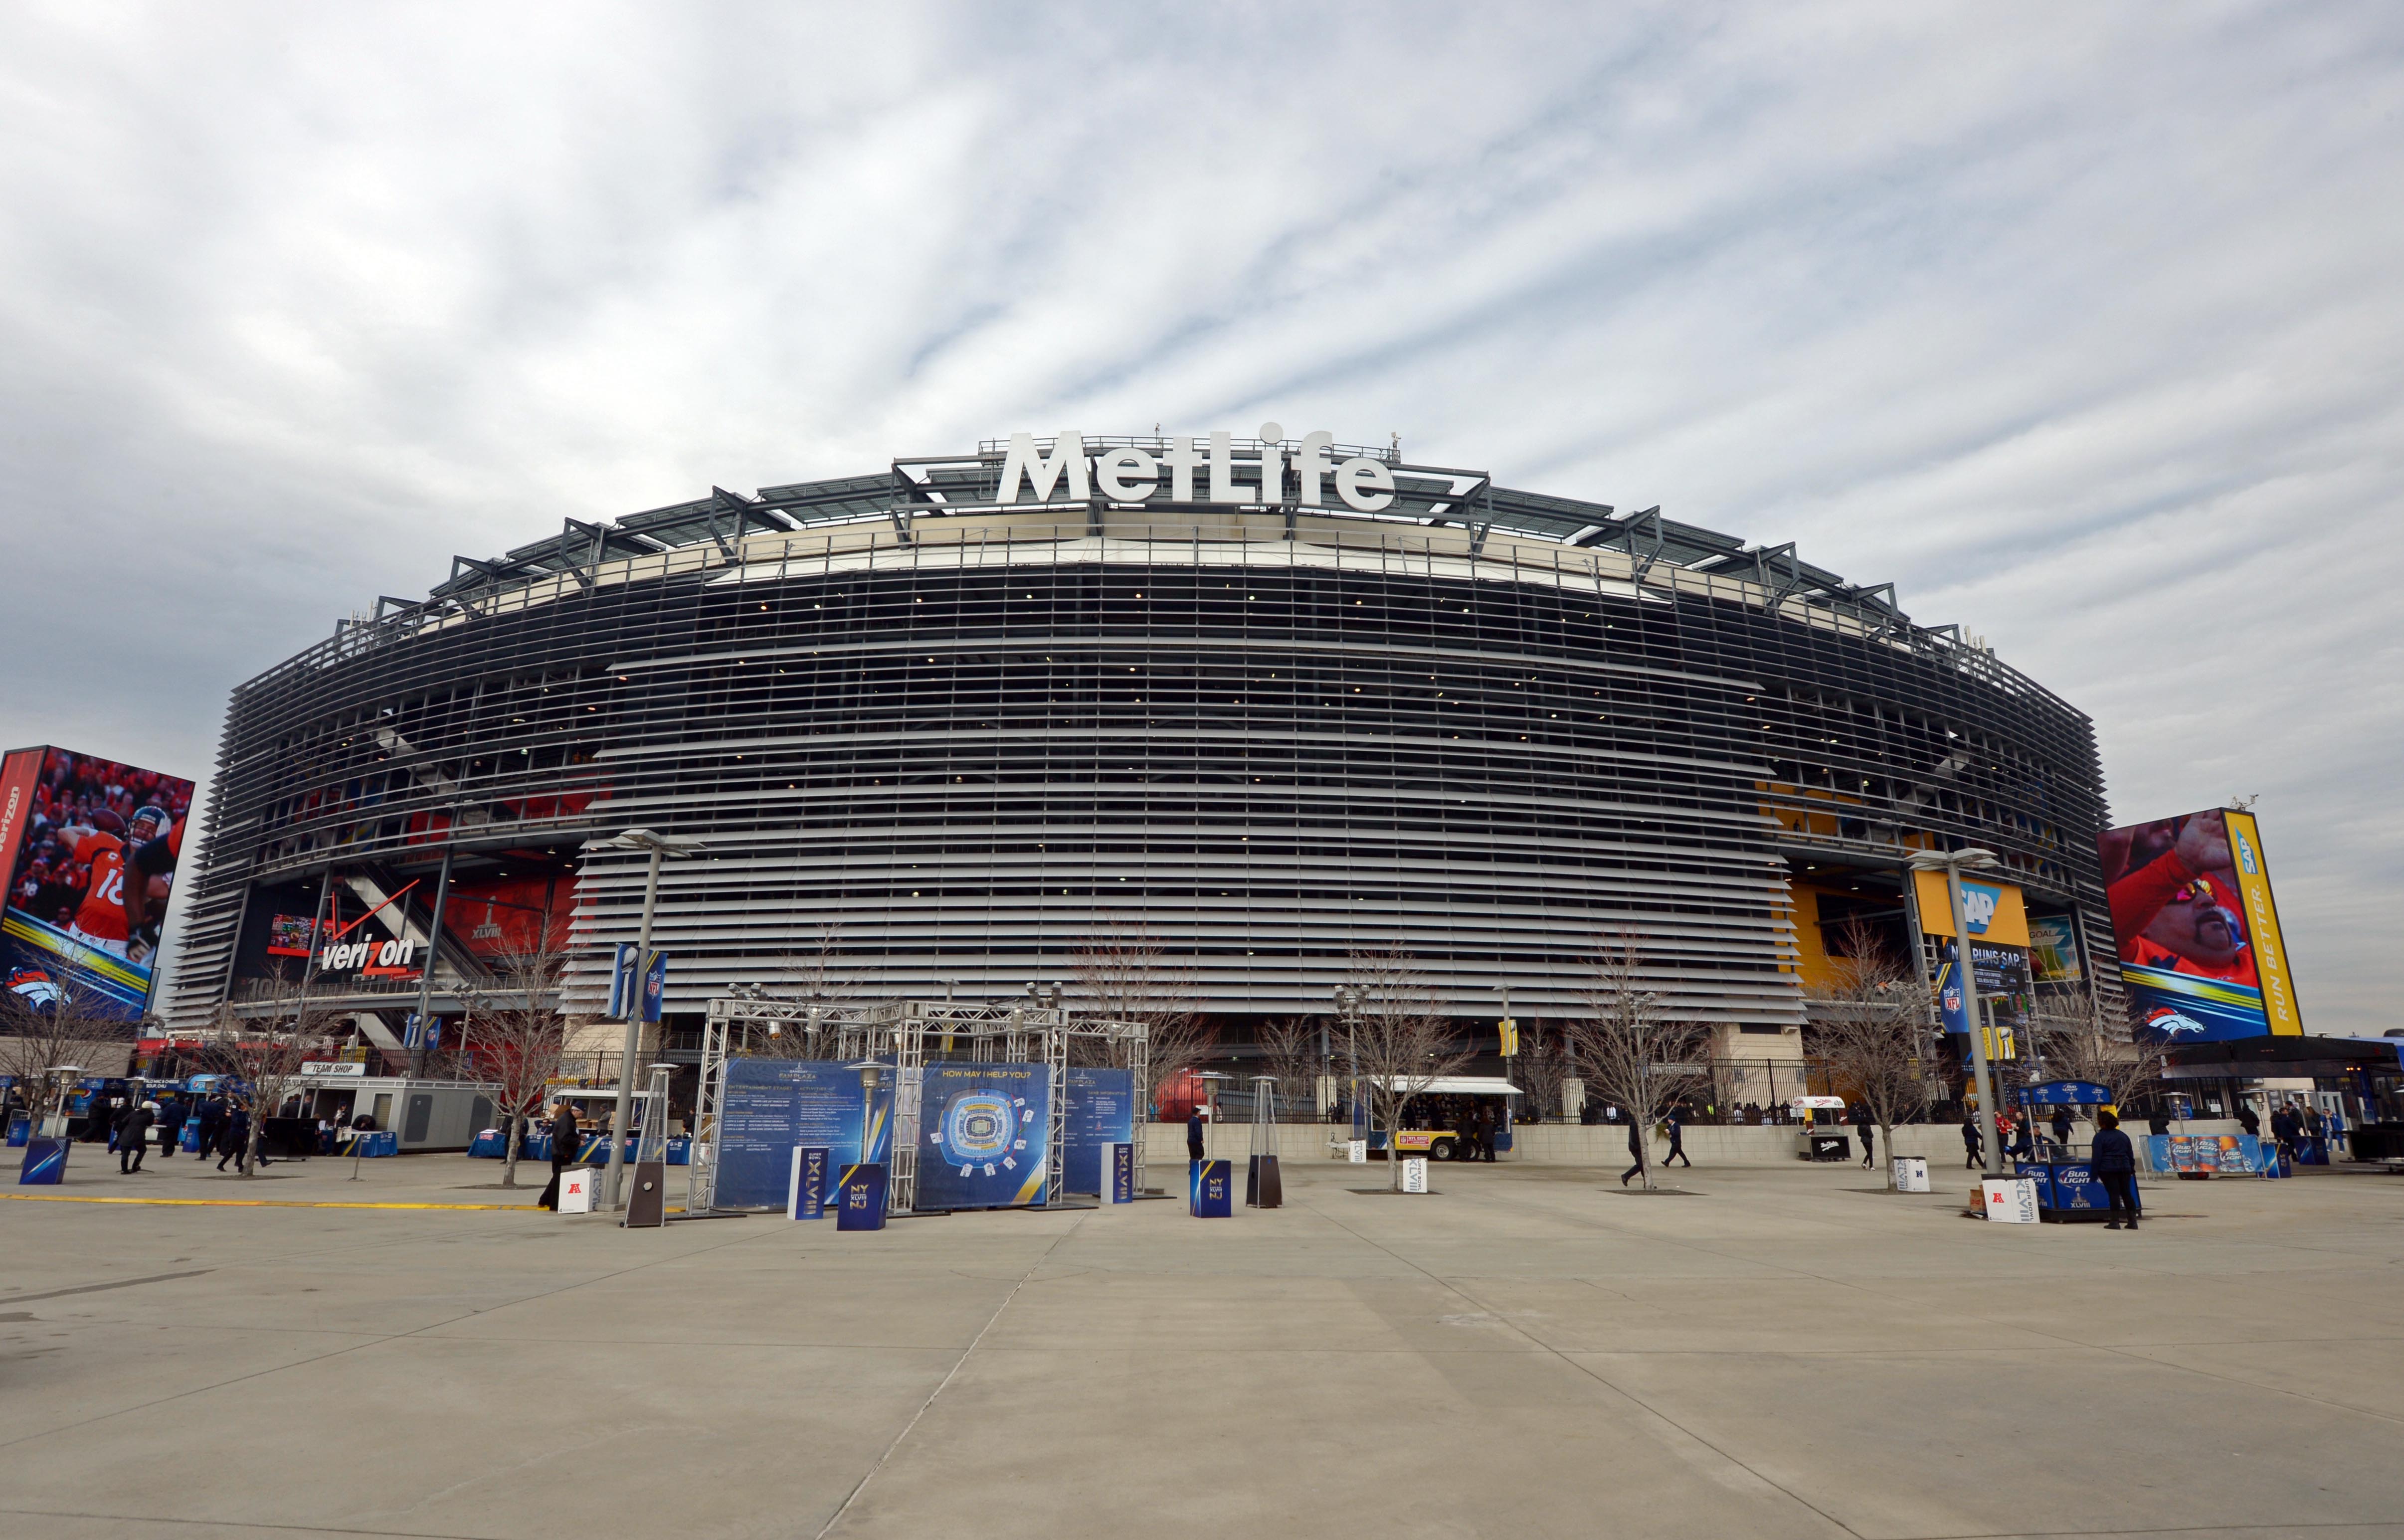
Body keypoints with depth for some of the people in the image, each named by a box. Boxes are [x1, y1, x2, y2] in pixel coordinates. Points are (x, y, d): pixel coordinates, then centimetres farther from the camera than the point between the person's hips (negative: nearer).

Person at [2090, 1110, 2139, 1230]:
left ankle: (2115, 1222, -7)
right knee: (2127, 1193, 9)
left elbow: (2096, 1156, -11)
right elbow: (2131, 1154, 17)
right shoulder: (2123, 1136, 14)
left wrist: (2094, 1173, -7)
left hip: (2108, 1170, -6)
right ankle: (2133, 1221, 9)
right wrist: (2132, 1168, 24)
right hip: (2125, 1168, 6)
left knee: (2114, 1194, -6)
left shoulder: (2100, 1137, -7)